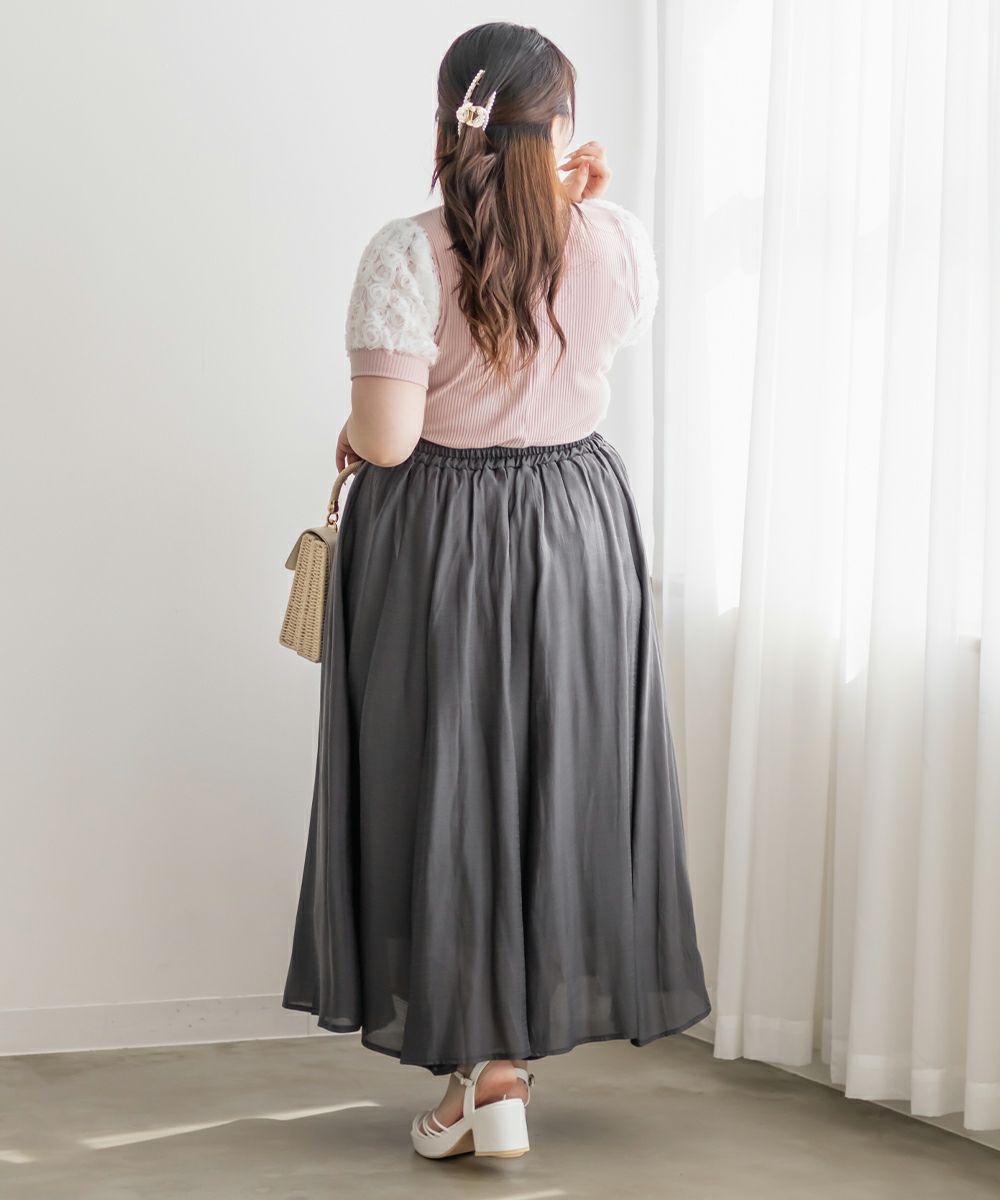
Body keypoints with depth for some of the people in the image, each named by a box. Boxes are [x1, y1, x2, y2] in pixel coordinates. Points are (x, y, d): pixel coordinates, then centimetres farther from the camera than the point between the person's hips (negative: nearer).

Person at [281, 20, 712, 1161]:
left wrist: (348, 437, 2)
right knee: (559, 785, 16)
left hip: (441, 544, -3)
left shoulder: (406, 255, -17)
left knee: (451, 792, 7)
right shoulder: (618, 241, -5)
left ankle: (491, 1079, 13)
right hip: (579, 536, 4)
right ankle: (513, 1047, 28)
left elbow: (387, 438, -20)